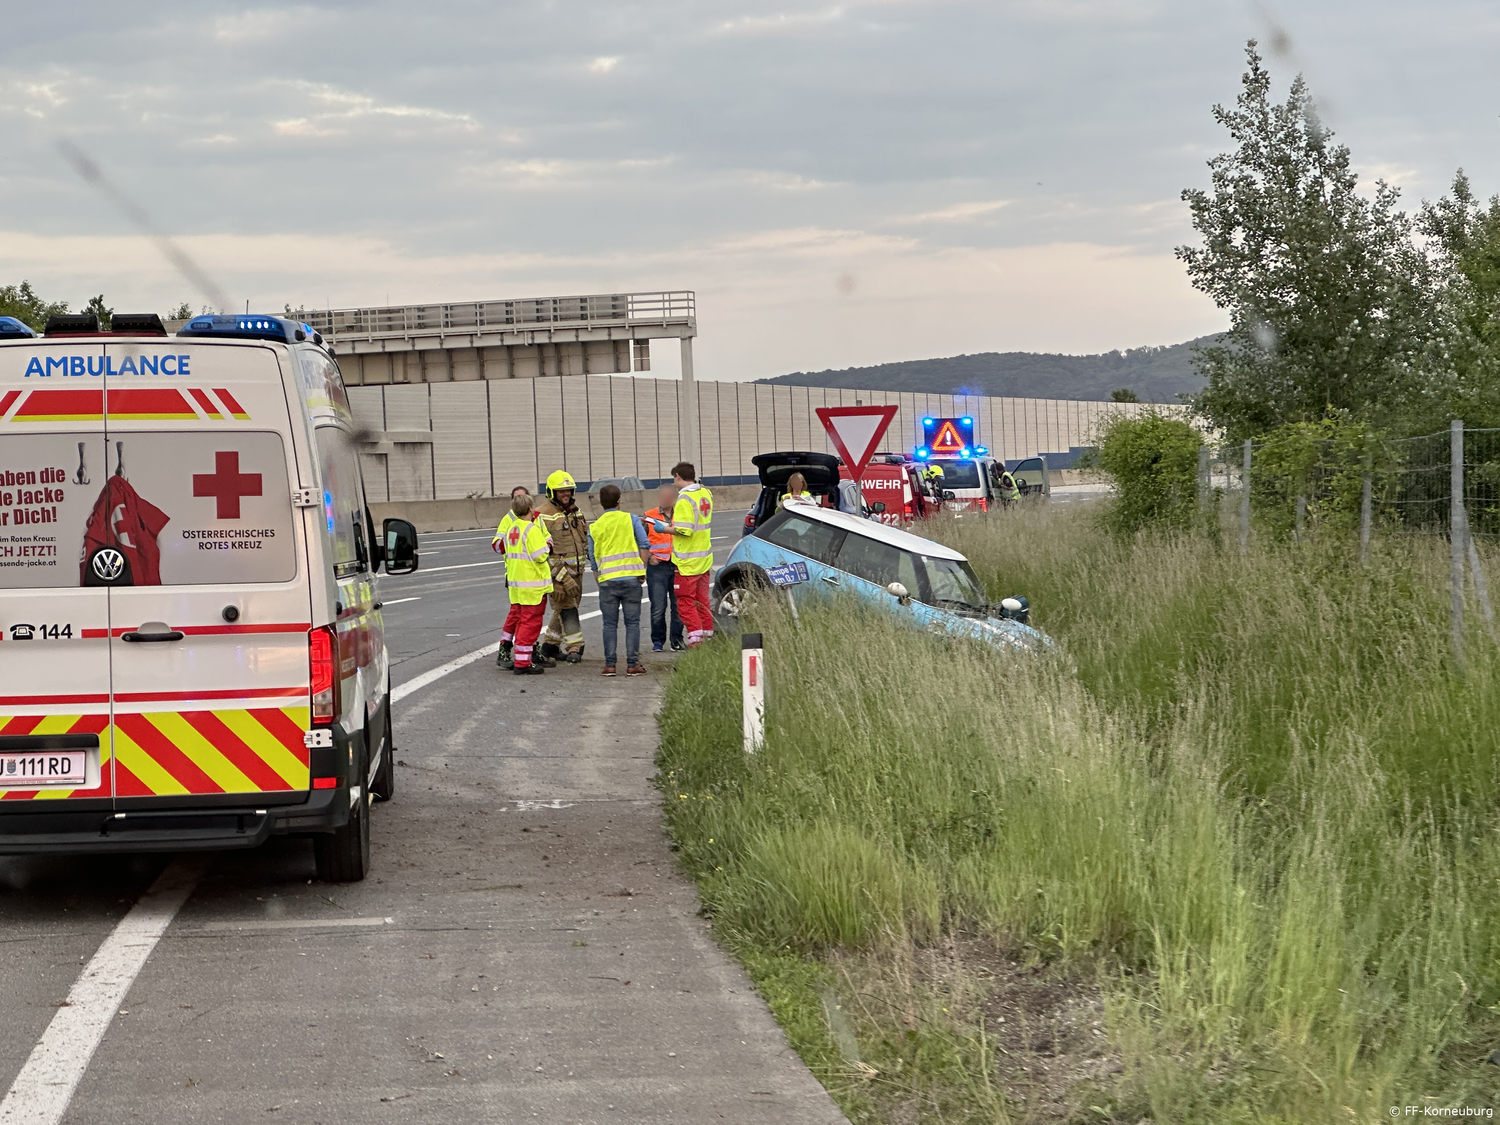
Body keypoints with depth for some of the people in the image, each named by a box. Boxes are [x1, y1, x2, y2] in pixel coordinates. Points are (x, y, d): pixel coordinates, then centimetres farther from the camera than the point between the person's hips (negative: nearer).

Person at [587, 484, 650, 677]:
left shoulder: (594, 527, 9)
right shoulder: (631, 520, 4)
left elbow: (593, 560, 13)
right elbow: (644, 545, -2)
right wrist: (642, 570, 6)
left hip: (607, 580, 1)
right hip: (630, 577, -1)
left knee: (610, 624, 7)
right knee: (632, 623, 4)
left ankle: (609, 664, 4)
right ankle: (632, 664, 1)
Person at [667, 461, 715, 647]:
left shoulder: (685, 499, -19)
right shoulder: (706, 494, 7)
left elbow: (684, 530, -24)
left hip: (687, 561, -8)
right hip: (705, 558, 8)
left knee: (685, 601, -3)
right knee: (702, 599, 15)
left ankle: (695, 636, -11)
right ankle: (708, 633, 17)